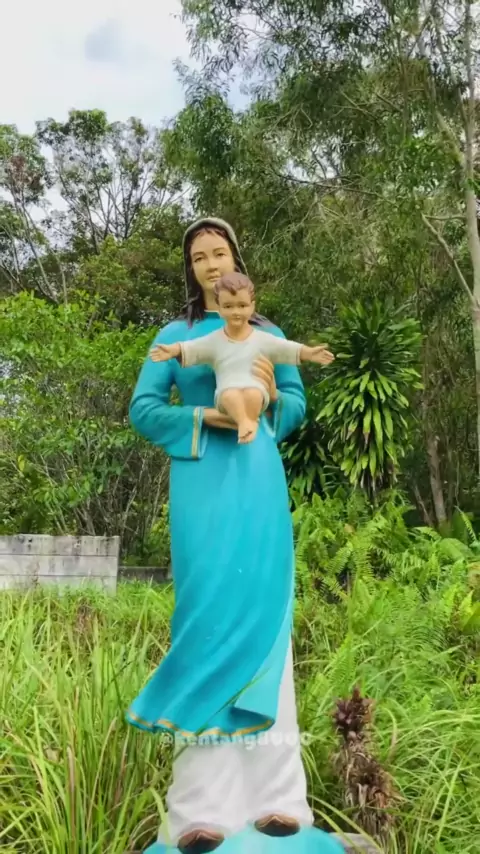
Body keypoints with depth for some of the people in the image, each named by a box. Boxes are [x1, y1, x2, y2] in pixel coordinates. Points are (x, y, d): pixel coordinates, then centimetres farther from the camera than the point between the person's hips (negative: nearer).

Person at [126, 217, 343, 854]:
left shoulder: (268, 333, 19)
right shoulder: (176, 334, 13)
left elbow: (299, 404, 16)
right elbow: (142, 408, 5)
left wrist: (273, 396, -6)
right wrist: (203, 419, -10)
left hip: (258, 480, 2)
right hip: (202, 482, -1)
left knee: (262, 609, -2)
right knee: (207, 610, -7)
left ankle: (273, 791, 6)